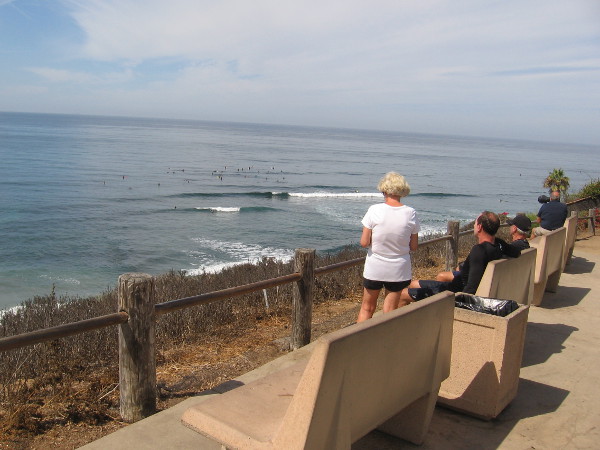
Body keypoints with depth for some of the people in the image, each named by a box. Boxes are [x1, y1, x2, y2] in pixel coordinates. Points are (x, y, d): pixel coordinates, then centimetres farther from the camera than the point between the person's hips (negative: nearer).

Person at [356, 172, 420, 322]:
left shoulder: (374, 210, -14)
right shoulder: (410, 213, -8)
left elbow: (364, 242, -13)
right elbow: (414, 247, -2)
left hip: (374, 268, -1)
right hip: (398, 270, 1)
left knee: (366, 309, 15)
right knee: (389, 313, 12)